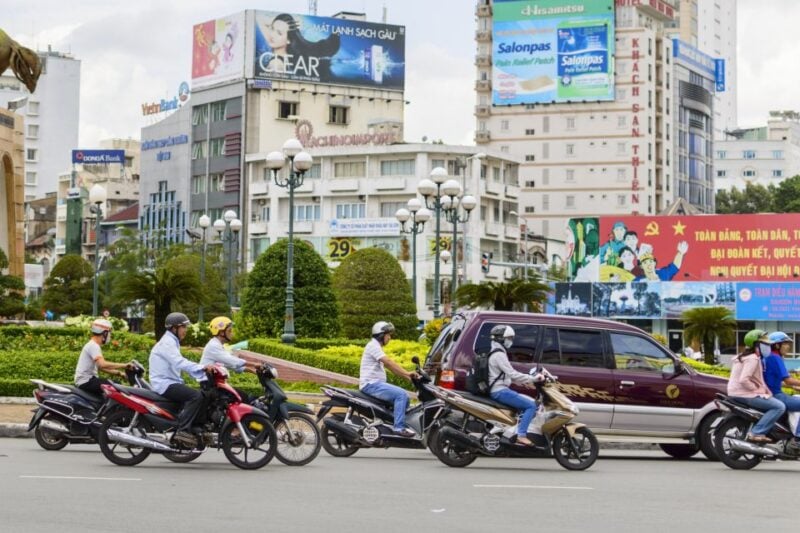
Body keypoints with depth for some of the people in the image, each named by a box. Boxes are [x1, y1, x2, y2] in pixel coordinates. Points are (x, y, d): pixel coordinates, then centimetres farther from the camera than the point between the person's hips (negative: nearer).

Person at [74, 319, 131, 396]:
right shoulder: (93, 346, -15)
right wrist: (124, 365, -27)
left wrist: (119, 373, 11)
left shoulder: (93, 345, 18)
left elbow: (101, 367, 21)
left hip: (88, 380, 11)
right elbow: (102, 364, -31)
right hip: (86, 381, -11)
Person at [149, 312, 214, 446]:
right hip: (164, 384, -10)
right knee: (196, 396, -25)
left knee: (199, 395, 8)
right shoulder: (167, 342, -12)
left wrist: (203, 369, 7)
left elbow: (182, 364, 20)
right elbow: (179, 363, -27)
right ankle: (183, 430, -29)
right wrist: (202, 367, -33)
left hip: (170, 382, 10)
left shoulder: (172, 341, 22)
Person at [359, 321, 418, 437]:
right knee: (401, 394, -23)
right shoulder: (373, 345, -10)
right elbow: (388, 362, -21)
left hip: (376, 384, 10)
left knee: (404, 397, 9)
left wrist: (407, 376, 10)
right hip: (371, 384, -10)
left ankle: (403, 424, 12)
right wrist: (407, 373, -23)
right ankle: (399, 427, -26)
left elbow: (392, 367, 20)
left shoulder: (376, 346, 23)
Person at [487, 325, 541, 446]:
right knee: (531, 405, -16)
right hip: (500, 391, -11)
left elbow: (508, 375, 22)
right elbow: (512, 374, -22)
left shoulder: (498, 353, 19)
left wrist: (528, 380, 12)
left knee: (530, 402, 16)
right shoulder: (499, 354, -15)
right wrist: (533, 379, -17)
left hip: (500, 390, 11)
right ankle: (521, 435, -22)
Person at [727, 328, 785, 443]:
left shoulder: (742, 356, 16)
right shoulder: (753, 359, -16)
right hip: (745, 394, -11)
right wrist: (757, 389, -16)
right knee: (779, 407, -18)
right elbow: (743, 380, -27)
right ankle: (757, 433, -21)